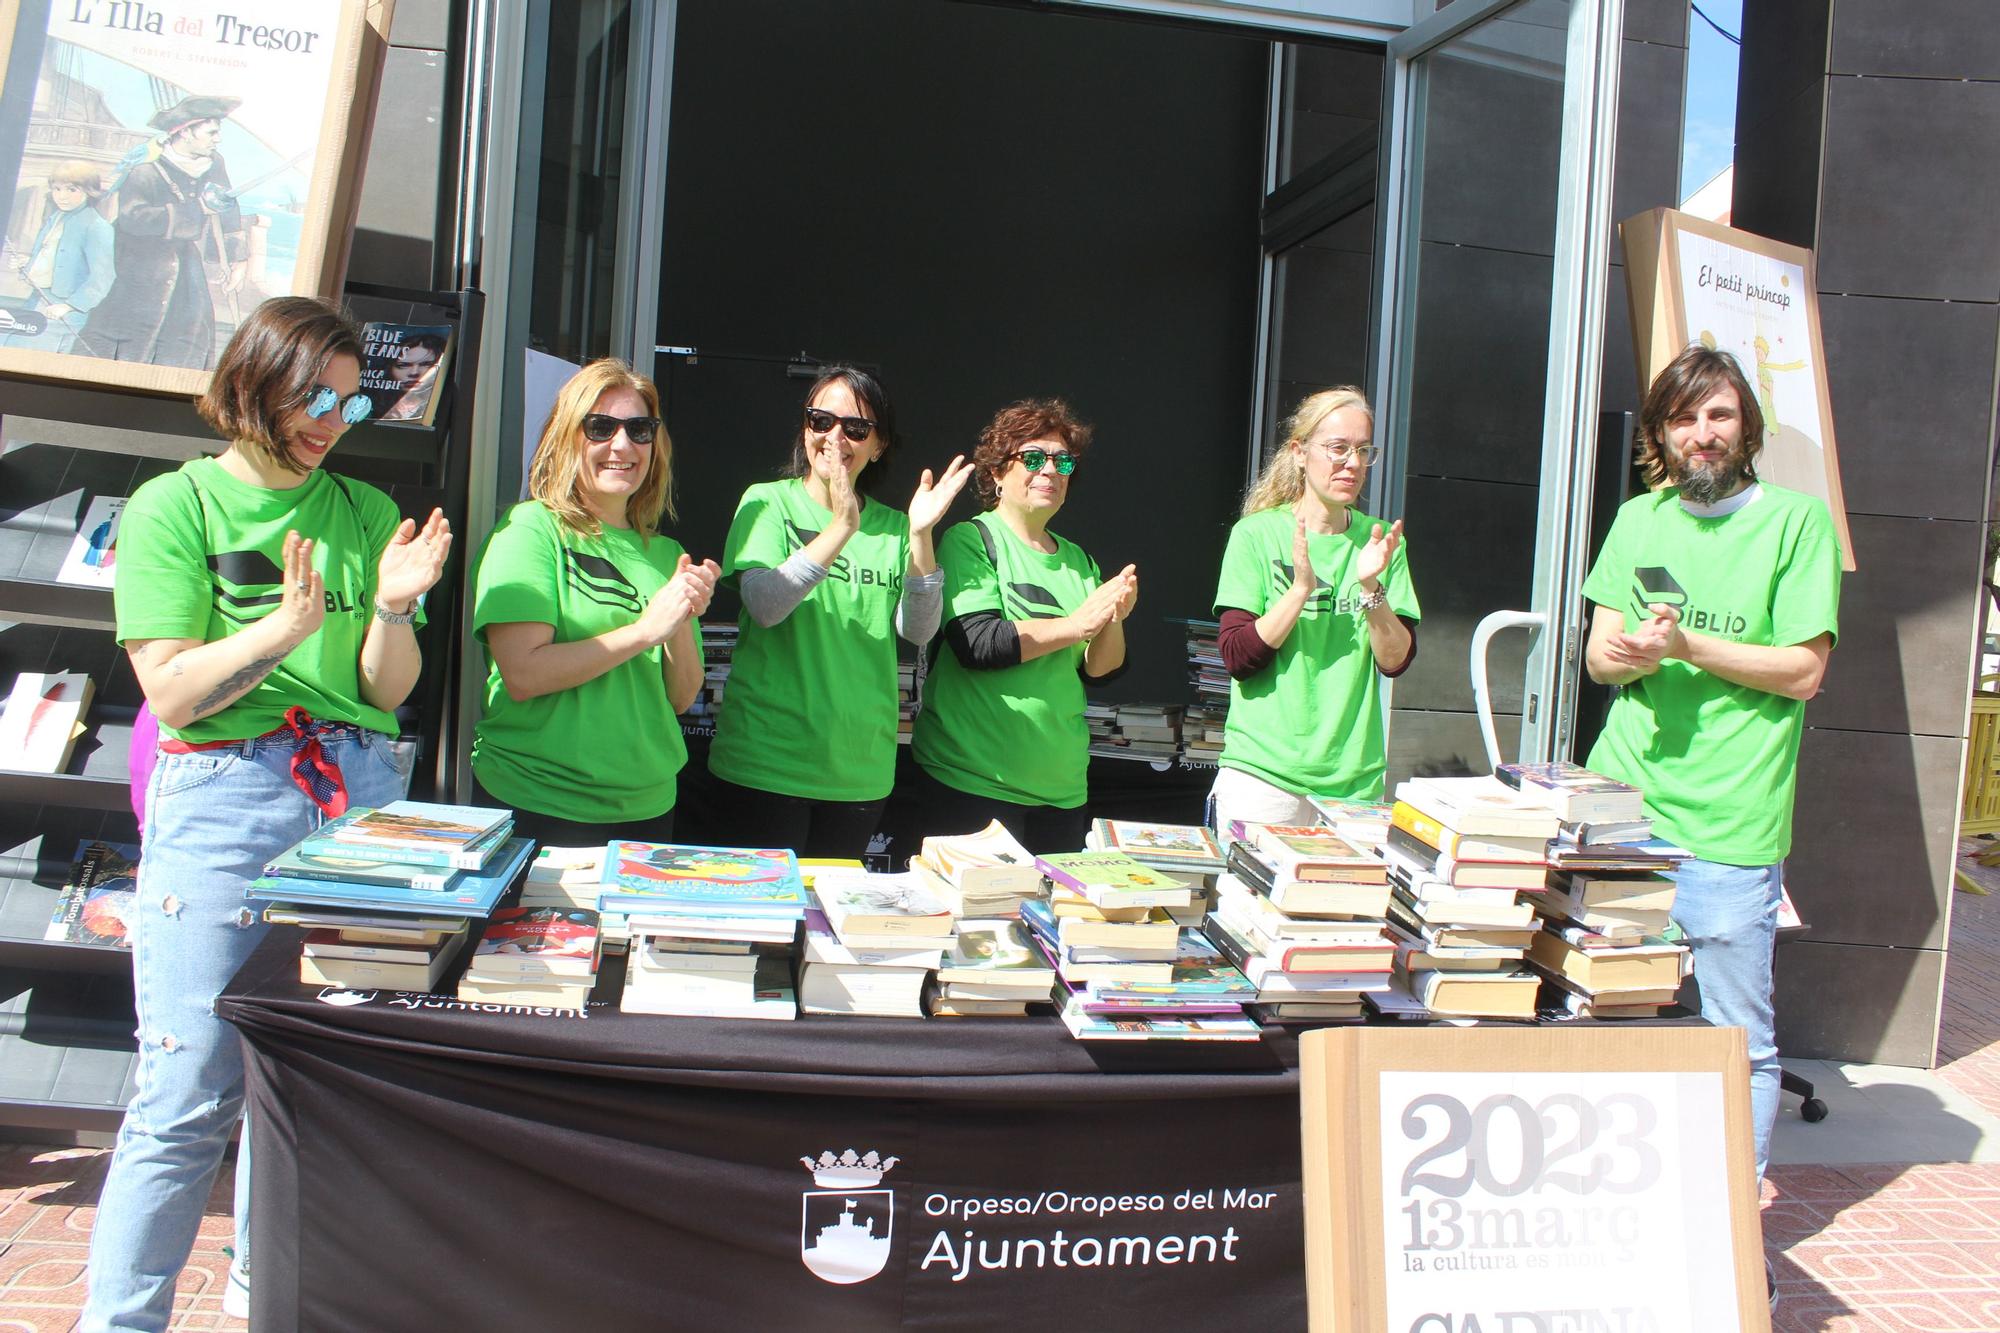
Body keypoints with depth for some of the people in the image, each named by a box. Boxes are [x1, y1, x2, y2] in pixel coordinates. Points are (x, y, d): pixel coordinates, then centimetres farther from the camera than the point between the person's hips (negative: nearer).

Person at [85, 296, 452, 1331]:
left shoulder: (362, 511, 12)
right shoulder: (174, 506, 1)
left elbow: (386, 692, 8)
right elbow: (172, 693, -7)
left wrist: (392, 607, -11)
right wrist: (287, 625, -21)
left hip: (360, 795, 4)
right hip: (223, 801, -4)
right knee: (190, 1098, -5)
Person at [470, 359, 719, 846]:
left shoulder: (665, 554, 9)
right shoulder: (531, 528, -7)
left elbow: (681, 698, 7)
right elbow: (522, 675, -18)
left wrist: (683, 621, -10)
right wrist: (645, 629, -17)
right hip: (534, 807, -5)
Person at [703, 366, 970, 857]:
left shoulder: (892, 526, 8)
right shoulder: (768, 502, -1)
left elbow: (917, 631, -4)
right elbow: (764, 604, -18)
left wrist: (920, 536, -16)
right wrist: (841, 529, -27)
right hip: (766, 764, -3)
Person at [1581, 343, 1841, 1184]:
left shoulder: (1796, 520, -2)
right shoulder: (1639, 520, 13)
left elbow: (1803, 671, -7)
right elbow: (1598, 655, 10)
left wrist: (1685, 644, -15)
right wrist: (1631, 653, -12)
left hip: (1729, 829, -4)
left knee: (1738, 1043, 3)